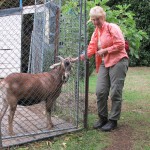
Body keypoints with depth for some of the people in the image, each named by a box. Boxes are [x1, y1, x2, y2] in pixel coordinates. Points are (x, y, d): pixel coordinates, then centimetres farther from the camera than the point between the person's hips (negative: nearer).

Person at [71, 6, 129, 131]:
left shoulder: (112, 27, -6)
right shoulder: (96, 33, 15)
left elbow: (120, 44, -13)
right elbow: (91, 48, 8)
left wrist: (105, 51, -14)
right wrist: (80, 57, -6)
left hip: (118, 61, -7)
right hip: (104, 63, 7)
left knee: (115, 92, -4)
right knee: (100, 91, 0)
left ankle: (113, 120, 7)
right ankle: (103, 118, 16)